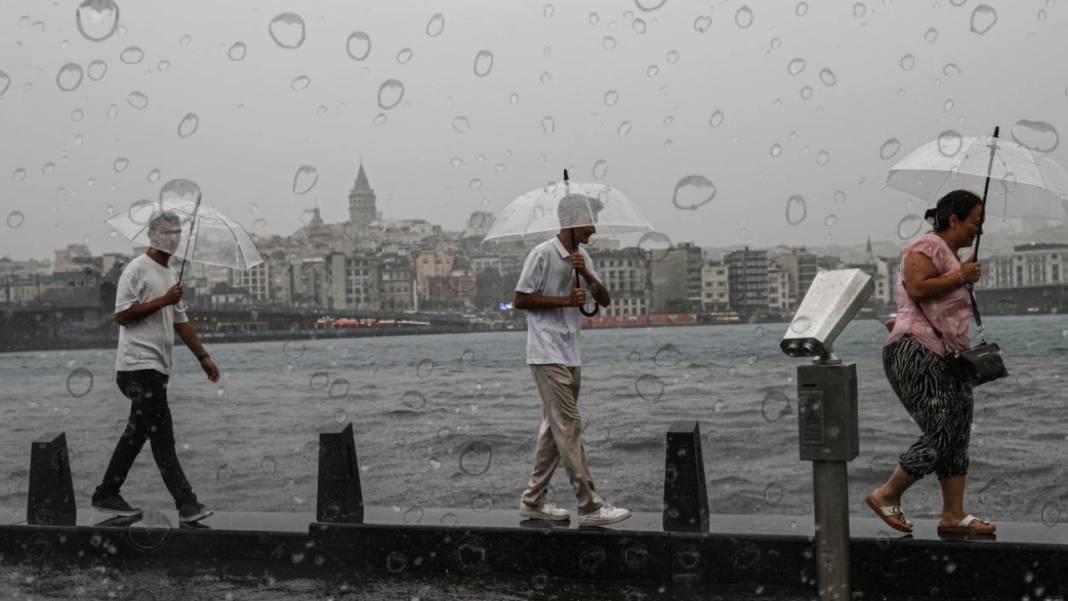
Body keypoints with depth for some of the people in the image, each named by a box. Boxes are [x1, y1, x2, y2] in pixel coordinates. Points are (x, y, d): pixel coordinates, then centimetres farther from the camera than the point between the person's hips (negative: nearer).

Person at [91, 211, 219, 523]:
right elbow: (122, 315, -15)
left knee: (137, 433, 12)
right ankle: (186, 503, -13)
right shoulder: (137, 270, -7)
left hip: (158, 367, 9)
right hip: (139, 365, -9)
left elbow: (180, 321, 25)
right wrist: (163, 300, -17)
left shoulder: (171, 274, 20)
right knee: (162, 436, -11)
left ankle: (106, 495, 22)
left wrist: (203, 356, 20)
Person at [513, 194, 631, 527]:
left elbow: (605, 300, 9)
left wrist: (587, 275, -9)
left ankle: (534, 500, 19)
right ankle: (589, 506, -7)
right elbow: (519, 300, -12)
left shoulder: (582, 256, 12)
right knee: (569, 426, -9)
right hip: (548, 355, -9)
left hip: (570, 355, 9)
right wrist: (565, 300, -16)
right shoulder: (542, 254, -13)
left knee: (554, 427, 11)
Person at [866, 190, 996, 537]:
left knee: (958, 436, 5)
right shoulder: (928, 246, -7)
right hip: (915, 352, -11)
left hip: (945, 358, 11)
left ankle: (954, 515, 8)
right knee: (940, 435, -13)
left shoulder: (952, 255, 25)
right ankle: (886, 496, 1)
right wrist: (961, 277, -13)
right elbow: (917, 289, -22)